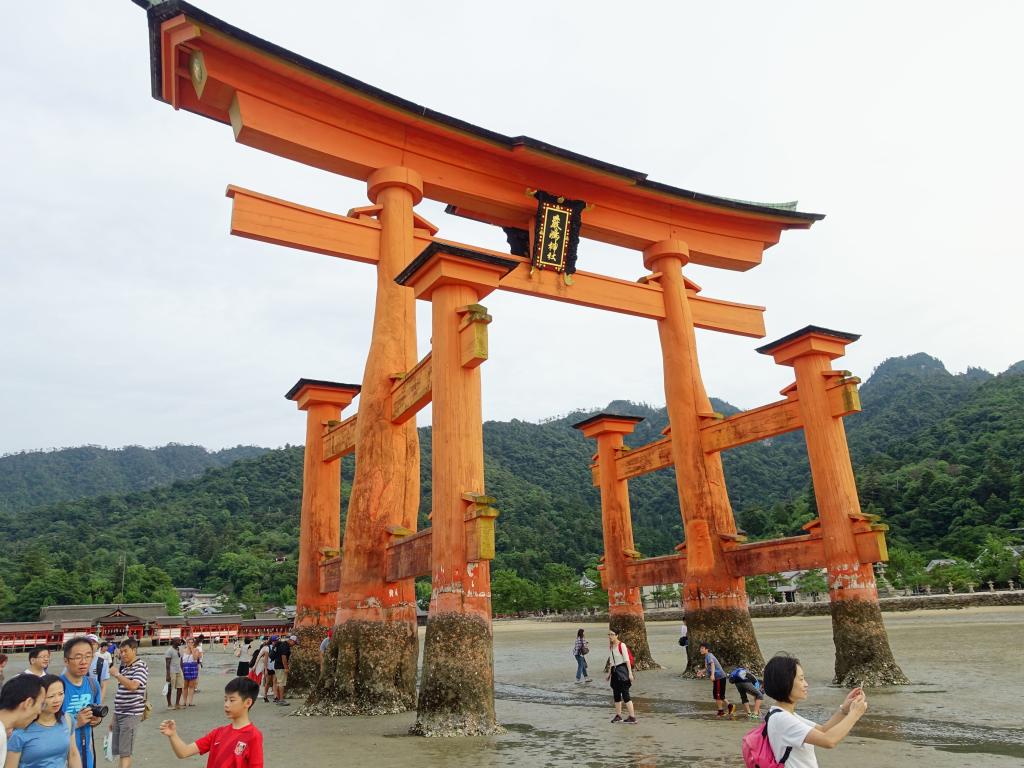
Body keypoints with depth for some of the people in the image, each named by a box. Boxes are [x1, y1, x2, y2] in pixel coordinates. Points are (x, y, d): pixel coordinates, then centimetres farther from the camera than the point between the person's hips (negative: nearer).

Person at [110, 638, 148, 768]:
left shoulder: (141, 666, -11)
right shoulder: (124, 667, 13)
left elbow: (133, 685, -27)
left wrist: (116, 674, -25)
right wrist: (114, 716, 20)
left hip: (131, 715, -8)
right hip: (118, 713, 8)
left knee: (125, 752, -8)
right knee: (119, 751, 11)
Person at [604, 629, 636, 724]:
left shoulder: (621, 645, -11)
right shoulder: (610, 646, 11)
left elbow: (627, 660, -13)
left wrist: (630, 673, -17)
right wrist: (609, 673, 19)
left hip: (622, 670, -8)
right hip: (614, 671, 8)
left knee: (625, 694, -9)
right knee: (616, 695, 11)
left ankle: (632, 716, -5)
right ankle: (618, 715, 21)